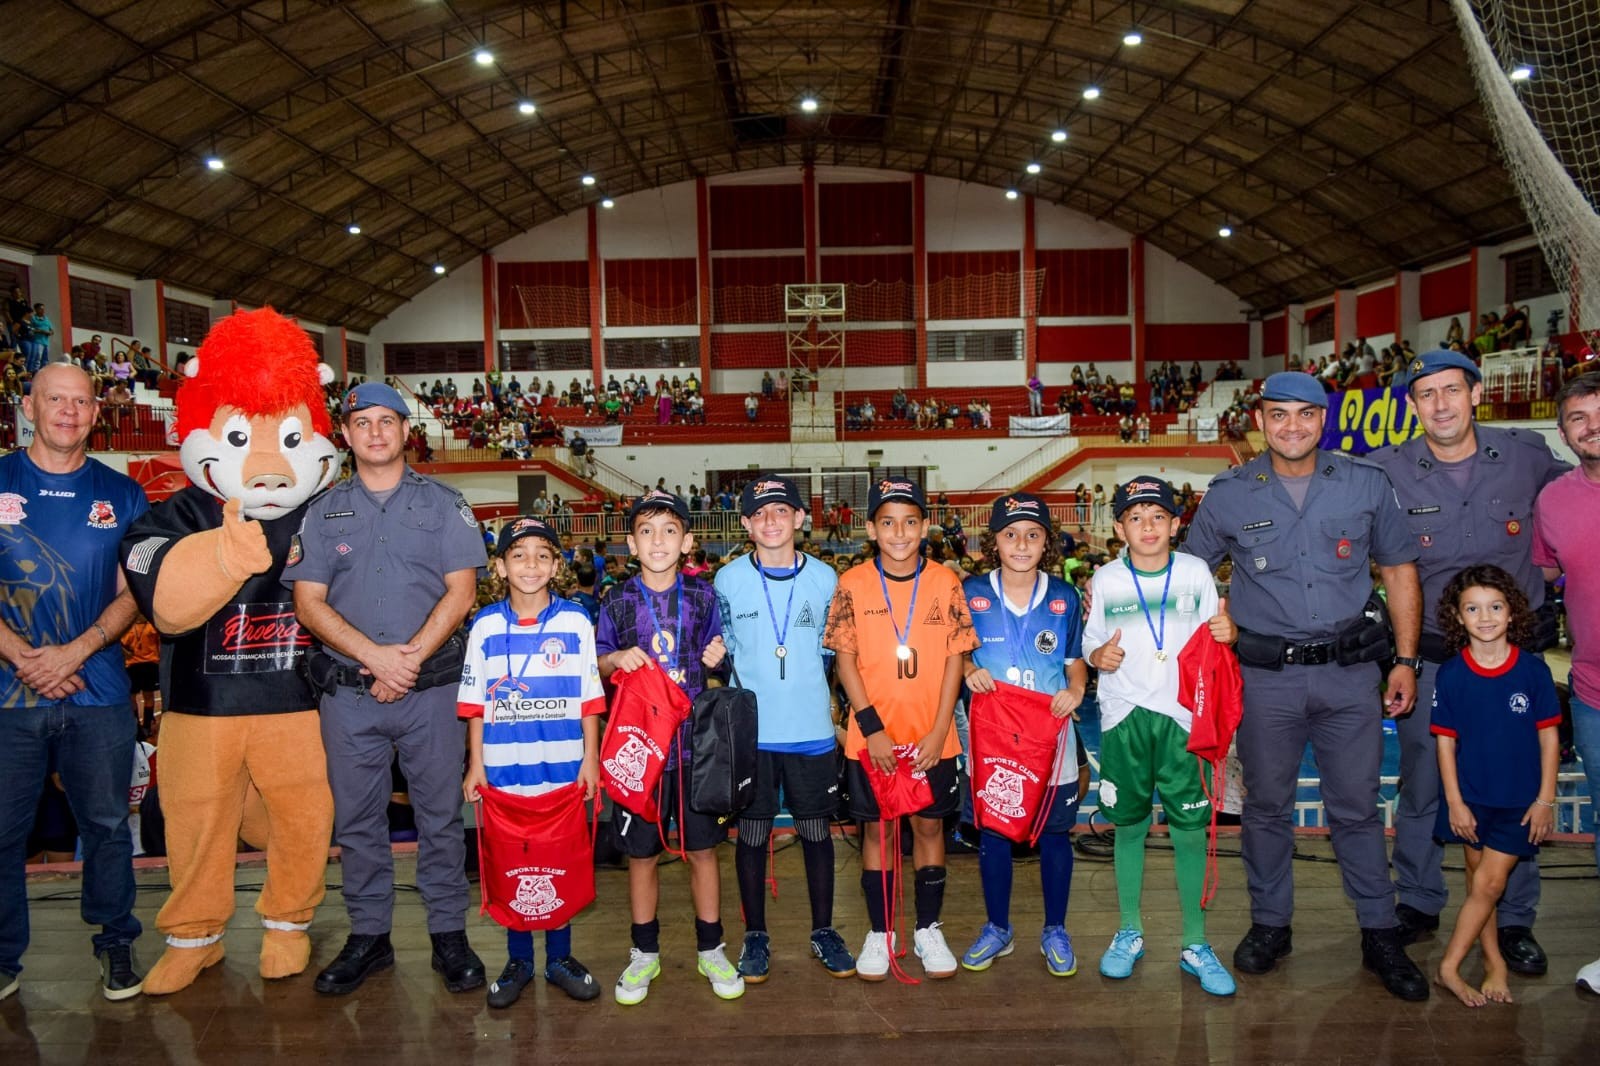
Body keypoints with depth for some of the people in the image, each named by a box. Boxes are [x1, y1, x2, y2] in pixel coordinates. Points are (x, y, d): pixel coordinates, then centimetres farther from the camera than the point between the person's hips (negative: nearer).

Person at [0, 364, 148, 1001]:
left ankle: (116, 944, 23)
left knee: (107, 824, 8)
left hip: (97, 691, 1)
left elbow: (134, 592, 4)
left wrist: (76, 651, -10)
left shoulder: (122, 495, 7)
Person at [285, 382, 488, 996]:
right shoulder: (324, 511, 9)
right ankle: (368, 936, 23)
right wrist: (376, 656, -12)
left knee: (440, 815, 4)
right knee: (356, 818, 10)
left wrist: (409, 658, -13)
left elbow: (461, 592, -3)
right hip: (348, 692, 2)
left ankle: (449, 935, 16)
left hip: (432, 688, -2)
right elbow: (309, 601, 2)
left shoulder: (443, 504, 5)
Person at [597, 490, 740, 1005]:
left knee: (703, 848, 8)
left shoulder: (703, 597, 2)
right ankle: (645, 953, 26)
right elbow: (596, 665, 7)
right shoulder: (617, 603, -1)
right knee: (641, 853, 9)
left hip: (696, 741, 1)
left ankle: (710, 949, 25)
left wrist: (717, 656, -8)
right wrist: (615, 659, -14)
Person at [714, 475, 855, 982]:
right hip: (749, 732, -1)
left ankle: (824, 932, 27)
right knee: (752, 834, 8)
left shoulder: (825, 579, 2)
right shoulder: (728, 580, -1)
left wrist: (832, 707, 6)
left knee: (816, 831, 10)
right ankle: (755, 936, 24)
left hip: (812, 730, 1)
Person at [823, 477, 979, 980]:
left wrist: (938, 731, -9)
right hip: (872, 737, -1)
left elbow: (955, 658, -2)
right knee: (876, 828, 9)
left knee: (929, 825, 11)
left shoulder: (945, 581, -2)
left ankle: (928, 929, 28)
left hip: (933, 737, 1)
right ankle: (879, 933, 24)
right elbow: (845, 659, -4)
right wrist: (872, 728, -12)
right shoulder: (853, 583, -5)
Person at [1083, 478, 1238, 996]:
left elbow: (1212, 641, 10)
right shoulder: (1105, 580, 3)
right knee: (1128, 825, 9)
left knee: (1190, 829, 0)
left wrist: (1228, 632, -12)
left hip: (1182, 715, 0)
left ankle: (1195, 944, 15)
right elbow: (1090, 646, 7)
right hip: (1123, 718, 1)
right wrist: (1099, 656, -14)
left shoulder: (1196, 573, 3)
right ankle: (1129, 933, 25)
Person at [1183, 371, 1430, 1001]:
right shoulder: (1229, 495, -1)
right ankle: (1270, 926, 26)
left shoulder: (1366, 484, 2)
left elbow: (1398, 570, 9)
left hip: (1349, 671, 0)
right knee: (1266, 806, 10)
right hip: (1266, 676, 0)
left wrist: (1405, 659, 5)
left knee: (1356, 807, 8)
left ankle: (1381, 936, 23)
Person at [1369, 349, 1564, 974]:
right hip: (1429, 657, -1)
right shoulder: (1386, 472, -7)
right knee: (1420, 787, 9)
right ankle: (1418, 903, 27)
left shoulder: (1526, 455, -2)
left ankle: (1514, 919, 25)